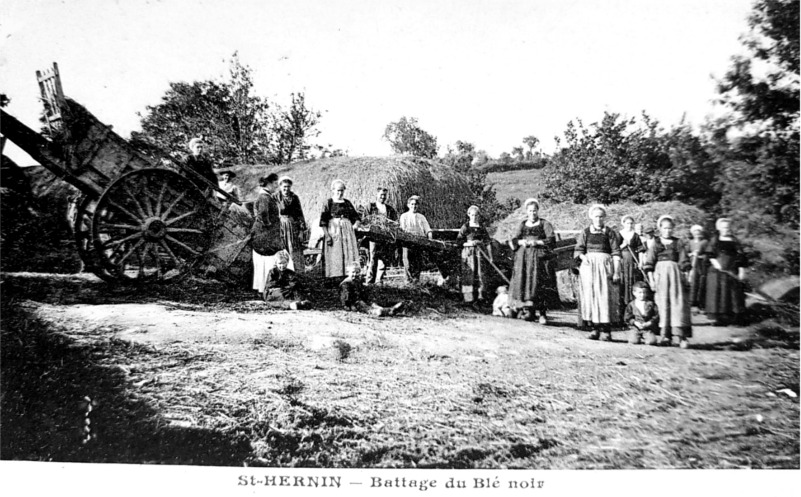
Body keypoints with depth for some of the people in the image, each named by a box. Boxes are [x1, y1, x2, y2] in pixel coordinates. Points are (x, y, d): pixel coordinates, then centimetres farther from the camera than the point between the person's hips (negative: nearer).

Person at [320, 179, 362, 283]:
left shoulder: (347, 203, 15)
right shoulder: (328, 203, 2)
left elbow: (356, 217, 20)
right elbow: (323, 222, -4)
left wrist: (356, 224, -2)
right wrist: (327, 235, -14)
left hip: (347, 231, 4)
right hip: (333, 231, -4)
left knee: (349, 254, -1)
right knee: (334, 256, -7)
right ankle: (333, 280, -6)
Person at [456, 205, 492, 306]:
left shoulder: (482, 227, 9)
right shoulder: (465, 227, 2)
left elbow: (487, 242, 9)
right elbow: (458, 241, 0)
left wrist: (490, 256, 5)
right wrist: (468, 243, -15)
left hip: (480, 253, 2)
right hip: (468, 253, -2)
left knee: (481, 274, -2)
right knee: (469, 274, -5)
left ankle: (479, 296, 5)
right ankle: (469, 297, -2)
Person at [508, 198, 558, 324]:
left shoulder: (544, 224, 8)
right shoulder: (522, 225, 17)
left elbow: (552, 240, -3)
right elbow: (513, 241, 10)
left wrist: (537, 242, -13)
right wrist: (522, 242, -9)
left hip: (539, 257, -3)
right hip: (523, 257, 3)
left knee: (540, 283, -12)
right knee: (524, 282, -7)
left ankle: (542, 313, -12)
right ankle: (527, 310, -5)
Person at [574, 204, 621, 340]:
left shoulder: (609, 233, 8)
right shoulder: (585, 232, 12)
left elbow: (616, 253, 3)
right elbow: (578, 250, 9)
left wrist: (616, 271, -6)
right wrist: (583, 257, -13)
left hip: (605, 265, -1)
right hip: (589, 266, 2)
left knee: (605, 296, -7)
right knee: (590, 297, -3)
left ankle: (606, 330, -5)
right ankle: (595, 329, 2)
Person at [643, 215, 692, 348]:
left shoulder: (679, 243, 10)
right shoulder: (655, 243, 11)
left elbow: (684, 263, 8)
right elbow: (649, 264, 6)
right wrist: (651, 279, -1)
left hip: (675, 273, 0)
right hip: (660, 274, 1)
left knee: (677, 301, -8)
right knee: (663, 303, -1)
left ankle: (681, 335, -10)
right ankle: (664, 334, 0)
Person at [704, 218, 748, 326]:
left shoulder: (734, 241, 7)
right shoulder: (715, 240, 8)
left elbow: (740, 256, 3)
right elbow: (709, 253, 1)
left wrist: (741, 271, -3)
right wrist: (714, 261, -16)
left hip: (732, 271, 0)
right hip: (717, 270, 0)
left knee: (734, 292, 0)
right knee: (717, 292, -3)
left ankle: (736, 317, 7)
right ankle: (718, 317, -2)